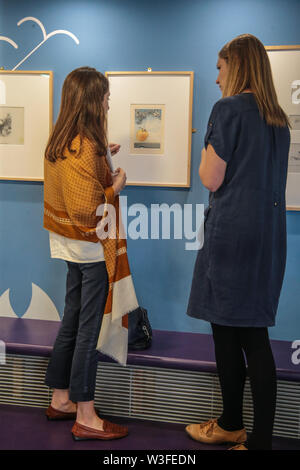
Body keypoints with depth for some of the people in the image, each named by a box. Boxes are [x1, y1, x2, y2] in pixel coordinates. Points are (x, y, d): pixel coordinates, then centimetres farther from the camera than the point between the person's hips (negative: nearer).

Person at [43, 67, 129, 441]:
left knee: (72, 321, 17)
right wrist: (115, 187, -12)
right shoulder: (85, 147, -23)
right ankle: (85, 419, 11)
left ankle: (60, 400, 30)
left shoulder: (60, 142, 6)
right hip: (91, 248, -9)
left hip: (71, 245, 9)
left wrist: (102, 158, 13)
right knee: (90, 329, -1)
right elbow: (87, 210, -26)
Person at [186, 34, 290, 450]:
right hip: (269, 233, 7)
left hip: (232, 232, -7)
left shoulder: (229, 109, -9)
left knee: (226, 330, 6)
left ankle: (232, 425, 22)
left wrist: (207, 148, 6)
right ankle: (260, 438, 15)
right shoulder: (278, 119, 14)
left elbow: (211, 179, -11)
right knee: (254, 334, 9)